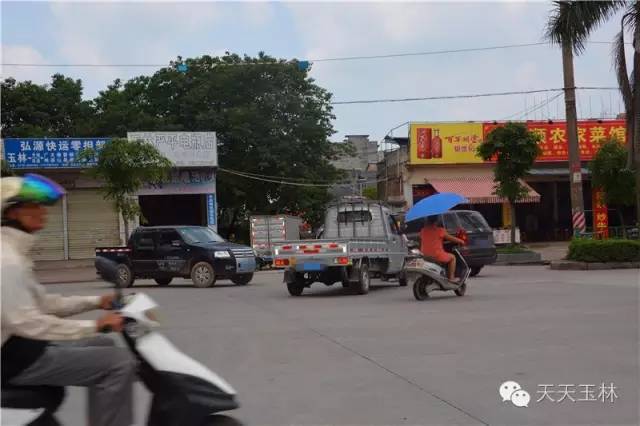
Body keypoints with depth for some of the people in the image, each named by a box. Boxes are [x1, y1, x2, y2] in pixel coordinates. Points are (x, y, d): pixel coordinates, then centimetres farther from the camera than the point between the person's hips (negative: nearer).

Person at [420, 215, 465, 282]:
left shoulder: (423, 231, 5)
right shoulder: (440, 230, -8)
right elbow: (451, 238, 3)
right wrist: (460, 241, 21)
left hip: (425, 256, 6)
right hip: (437, 255, -6)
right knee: (452, 257, 19)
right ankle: (451, 277, 16)